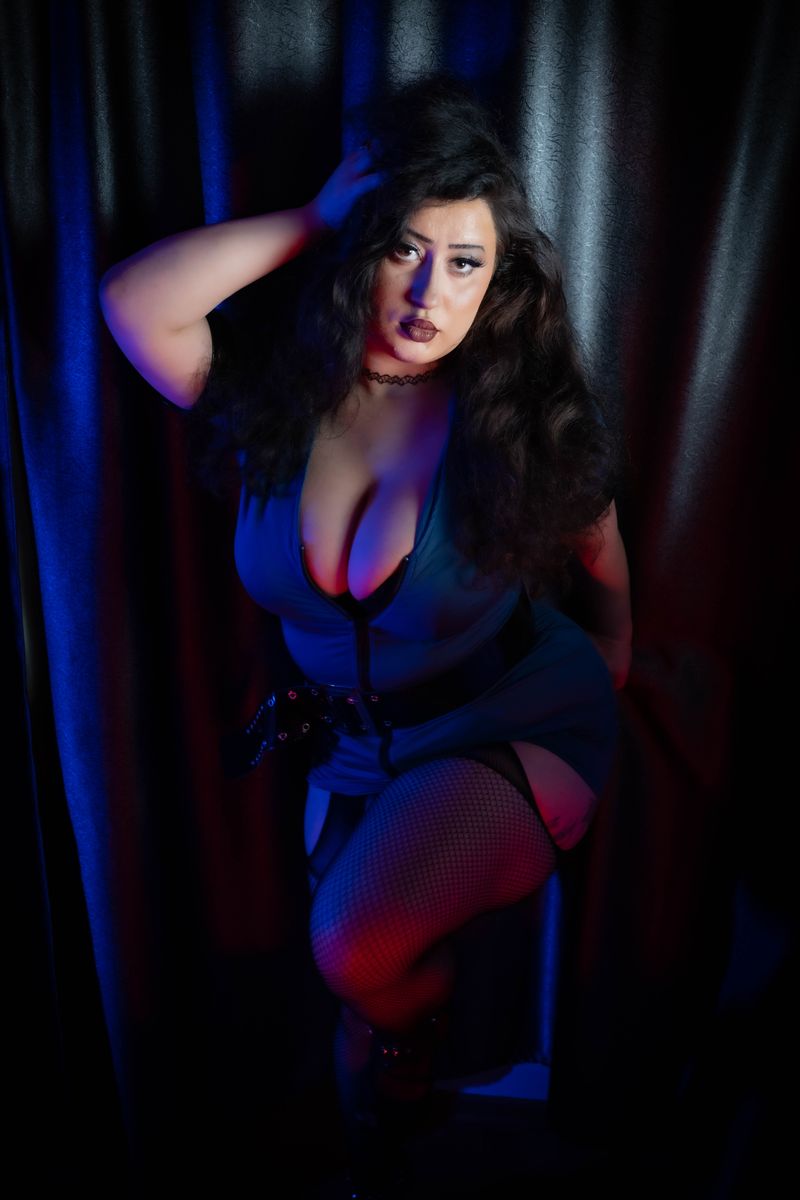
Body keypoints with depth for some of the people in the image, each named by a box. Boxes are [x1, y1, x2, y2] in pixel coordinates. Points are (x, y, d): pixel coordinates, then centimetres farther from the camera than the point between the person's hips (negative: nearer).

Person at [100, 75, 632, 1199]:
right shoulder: (280, 397, -11)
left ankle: (412, 1075, 20)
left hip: (514, 733, -3)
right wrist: (320, 215, -21)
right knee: (366, 980, 16)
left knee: (358, 947, -22)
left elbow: (598, 551, 2)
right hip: (354, 746, 4)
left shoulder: (528, 421, -16)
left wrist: (610, 662, 17)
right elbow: (135, 300, -26)